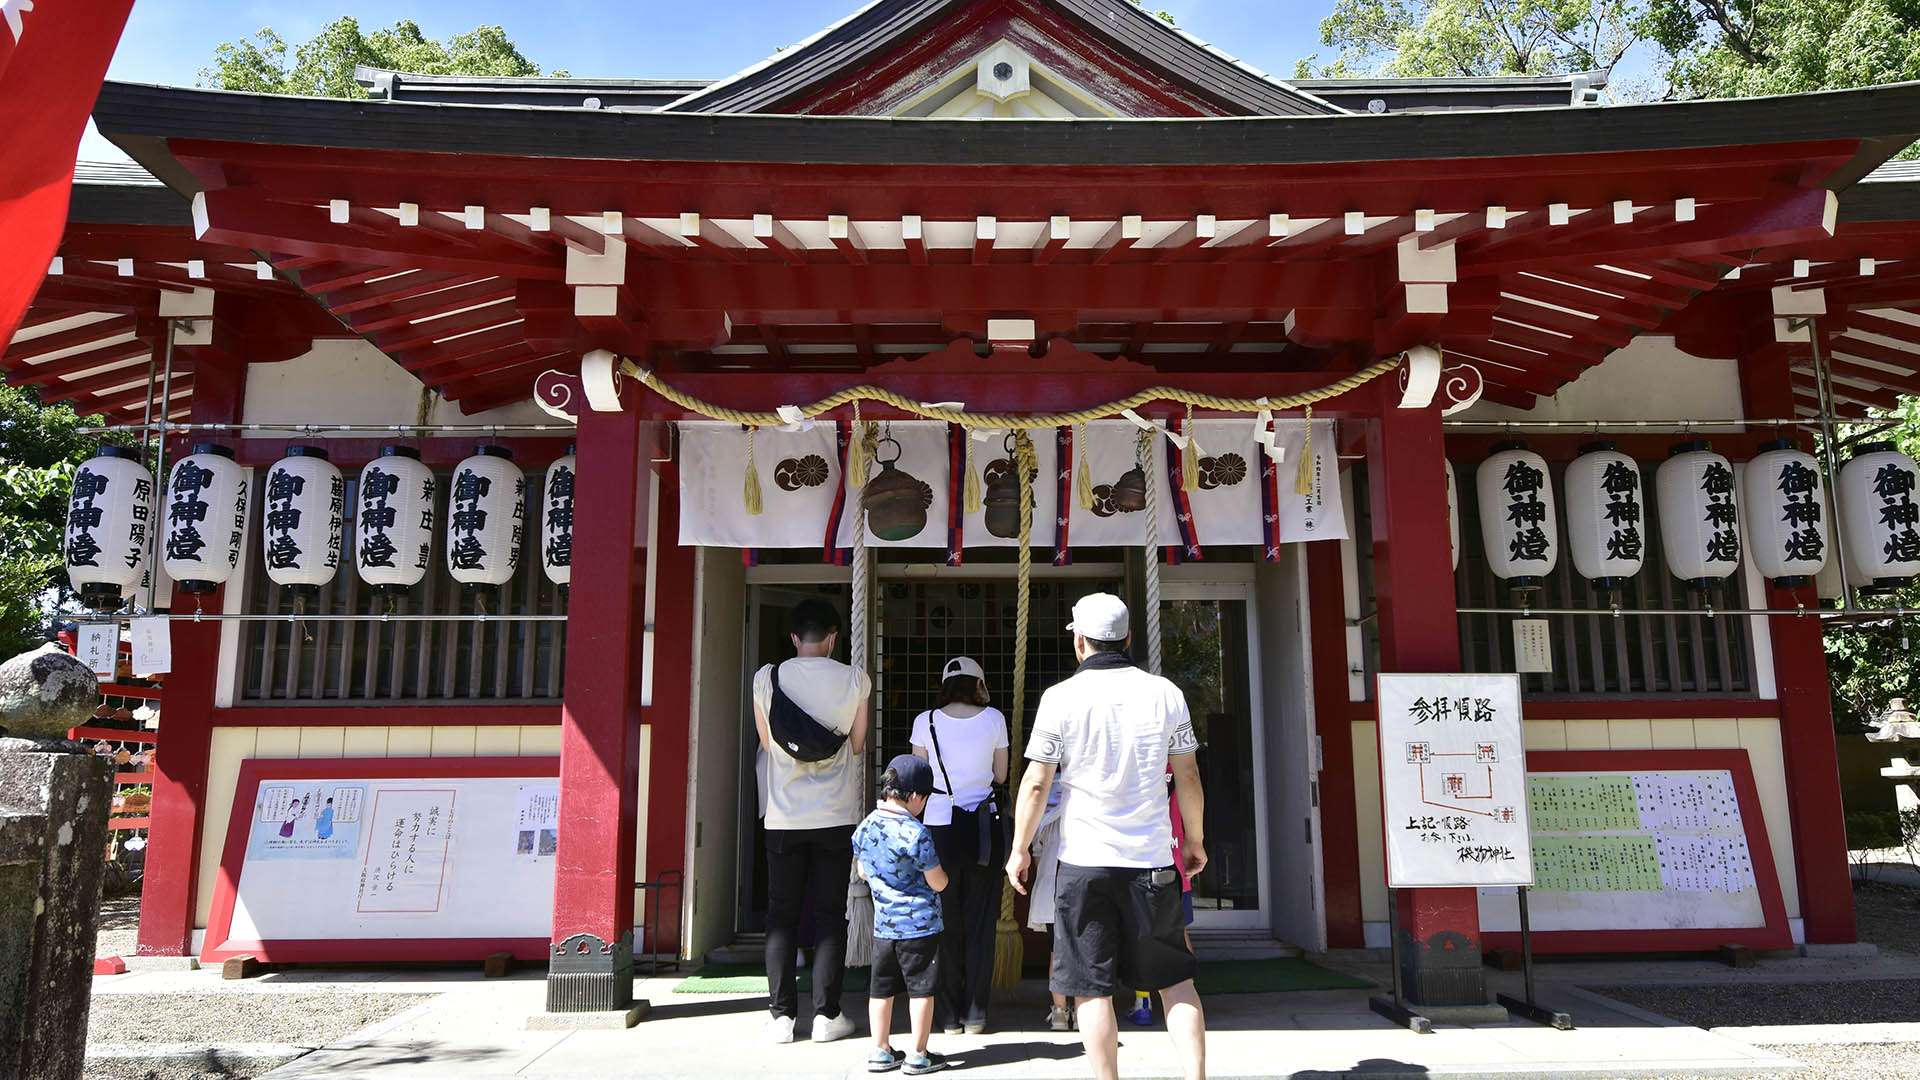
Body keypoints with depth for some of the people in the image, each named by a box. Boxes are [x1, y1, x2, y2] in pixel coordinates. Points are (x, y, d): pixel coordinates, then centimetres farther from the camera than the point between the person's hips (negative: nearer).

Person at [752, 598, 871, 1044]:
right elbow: (857, 745, 6)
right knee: (830, 915, 6)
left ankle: (781, 1015, 9)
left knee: (781, 915, 8)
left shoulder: (766, 678, -2)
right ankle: (826, 1015, 9)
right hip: (836, 817, -1)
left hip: (784, 818, 1)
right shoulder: (854, 680, -4)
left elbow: (767, 742, 9)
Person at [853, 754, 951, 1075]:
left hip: (882, 924, 6)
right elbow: (938, 883, -13)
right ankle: (918, 1055, 13)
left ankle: (880, 1051, 22)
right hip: (919, 923, -6)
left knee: (881, 988, 14)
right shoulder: (915, 833, -19)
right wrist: (940, 871, 8)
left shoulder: (864, 827, 0)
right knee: (921, 988, 5)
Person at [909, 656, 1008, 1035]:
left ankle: (951, 1016, 13)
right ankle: (975, 1014, 11)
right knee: (980, 922, 8)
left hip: (939, 827, 0)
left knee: (945, 922, 9)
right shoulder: (993, 719, -1)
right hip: (983, 827, 0)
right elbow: (1000, 775, 6)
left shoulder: (925, 721, -2)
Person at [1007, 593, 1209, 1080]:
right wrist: (1195, 840, 21)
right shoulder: (1165, 693, 1)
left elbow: (1035, 783, -5)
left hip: (1084, 861, -2)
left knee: (1093, 987, 6)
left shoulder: (1060, 697, -6)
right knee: (1175, 978, 15)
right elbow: (1188, 777, 7)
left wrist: (1020, 849, 7)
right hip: (1152, 858, 3)